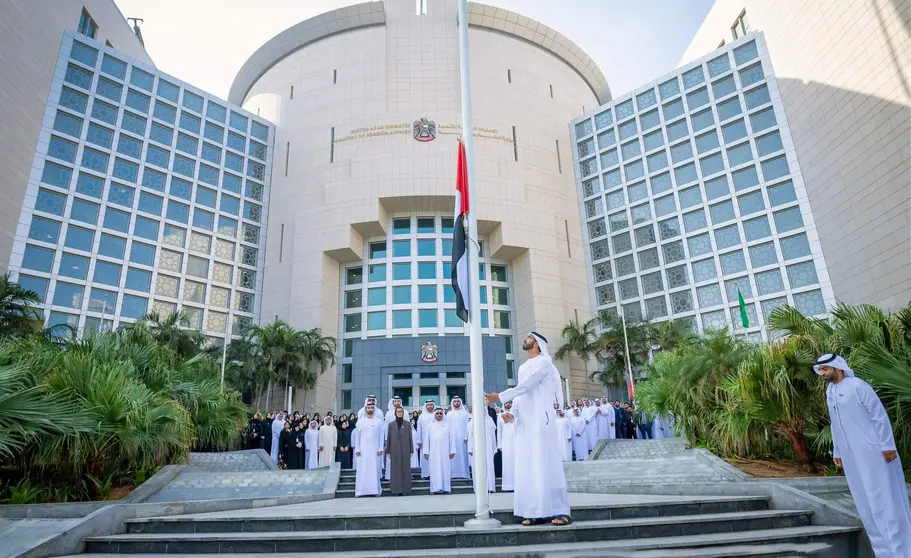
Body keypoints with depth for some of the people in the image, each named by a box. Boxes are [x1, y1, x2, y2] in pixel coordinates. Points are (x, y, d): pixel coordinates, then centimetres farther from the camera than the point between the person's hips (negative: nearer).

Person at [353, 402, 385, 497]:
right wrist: (357, 449, -3)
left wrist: (380, 448, -4)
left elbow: (381, 436, 3)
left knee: (374, 469, -1)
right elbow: (357, 436, 4)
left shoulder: (379, 421, 3)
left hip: (374, 449, 0)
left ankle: (376, 490, 4)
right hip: (363, 449, 0)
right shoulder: (360, 422, 5)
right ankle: (360, 490, 3)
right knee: (362, 470, 0)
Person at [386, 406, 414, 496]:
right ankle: (397, 488, 6)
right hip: (394, 450, 0)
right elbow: (388, 438, 6)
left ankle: (405, 489, 7)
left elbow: (410, 437, 4)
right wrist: (388, 451, 2)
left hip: (405, 450, 0)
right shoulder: (391, 424, 6)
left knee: (405, 469, 1)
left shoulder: (407, 423, 5)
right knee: (396, 469, 1)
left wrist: (411, 450, 1)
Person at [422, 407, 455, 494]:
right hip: (433, 452, 0)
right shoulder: (429, 424, 9)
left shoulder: (447, 424, 7)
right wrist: (426, 452, 0)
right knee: (434, 470, 0)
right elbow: (426, 439, 6)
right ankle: (435, 488, 2)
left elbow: (452, 438, 4)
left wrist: (452, 451, -3)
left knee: (445, 469, 0)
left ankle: (445, 488, 4)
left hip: (445, 452, 0)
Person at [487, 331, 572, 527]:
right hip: (525, 421, 8)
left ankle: (560, 511, -6)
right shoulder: (523, 368, 22)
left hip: (541, 418, -8)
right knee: (528, 465, 3)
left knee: (546, 463, -10)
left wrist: (500, 397, -17)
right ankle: (537, 512, 5)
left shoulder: (544, 362, -4)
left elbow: (526, 386, -15)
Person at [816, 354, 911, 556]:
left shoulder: (857, 385, -11)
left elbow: (879, 415, -13)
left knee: (885, 500, -2)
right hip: (850, 456, 7)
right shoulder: (830, 392, 12)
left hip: (872, 452, -7)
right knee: (866, 504, 10)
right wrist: (837, 451, 18)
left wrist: (887, 445, -17)